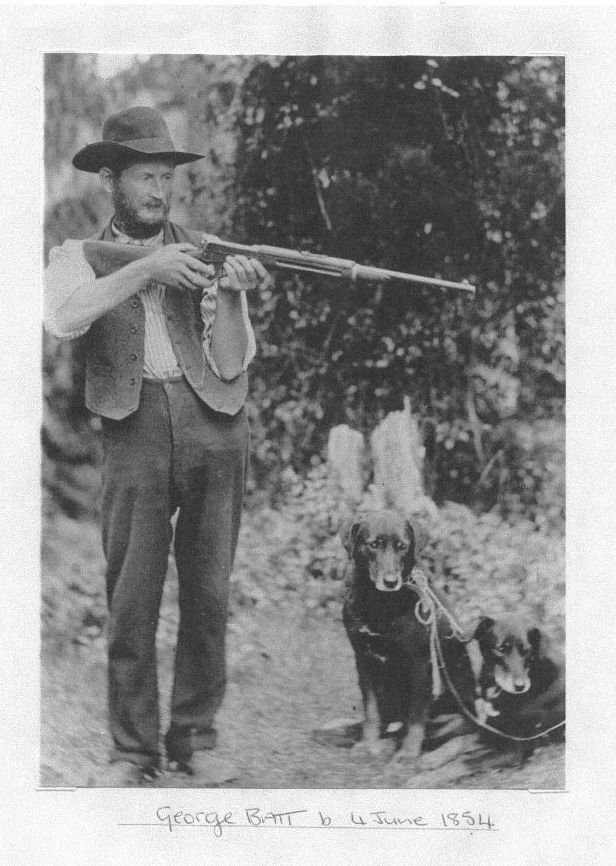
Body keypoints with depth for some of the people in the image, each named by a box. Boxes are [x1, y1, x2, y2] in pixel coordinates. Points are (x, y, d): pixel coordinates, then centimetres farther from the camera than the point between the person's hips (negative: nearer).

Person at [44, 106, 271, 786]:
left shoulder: (202, 252, 12)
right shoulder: (79, 255, 11)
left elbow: (230, 364, 5)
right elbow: (63, 319, -13)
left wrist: (230, 295, -11)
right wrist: (144, 270, -17)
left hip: (212, 425, 1)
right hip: (133, 429, -1)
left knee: (208, 594, 4)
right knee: (130, 598, -2)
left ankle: (195, 738, 16)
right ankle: (132, 748, 9)